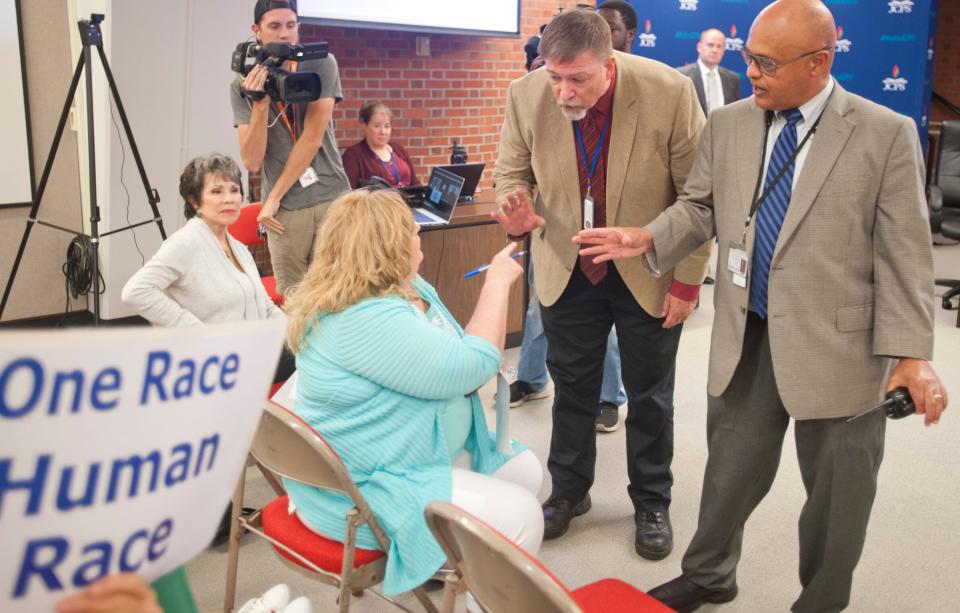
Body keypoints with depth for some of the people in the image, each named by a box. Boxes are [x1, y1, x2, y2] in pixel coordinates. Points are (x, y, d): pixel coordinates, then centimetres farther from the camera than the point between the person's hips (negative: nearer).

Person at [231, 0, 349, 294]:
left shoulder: (321, 64, -3)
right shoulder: (244, 85, 0)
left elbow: (312, 138, -9)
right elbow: (252, 161, -7)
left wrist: (273, 197, -7)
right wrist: (259, 102, -19)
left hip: (332, 197, 0)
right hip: (284, 208, 1)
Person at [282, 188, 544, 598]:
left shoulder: (407, 286, 5)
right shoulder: (364, 319, -27)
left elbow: (449, 362, 15)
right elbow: (473, 366, -27)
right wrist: (497, 283, -14)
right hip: (362, 489, -11)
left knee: (525, 469, 12)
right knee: (518, 516, -17)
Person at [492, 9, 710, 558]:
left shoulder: (669, 92, -23)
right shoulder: (526, 95, -16)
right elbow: (512, 172, 0)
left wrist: (688, 280, -11)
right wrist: (516, 212, -23)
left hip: (649, 273, -2)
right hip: (568, 269, 2)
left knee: (649, 397, 13)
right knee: (571, 388, 16)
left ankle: (651, 503, 33)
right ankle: (569, 492, 37)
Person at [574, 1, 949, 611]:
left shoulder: (887, 133, -8)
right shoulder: (727, 124, 3)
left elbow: (903, 254, -10)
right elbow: (701, 208, 12)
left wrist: (910, 353, -16)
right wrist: (648, 238, -7)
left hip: (838, 346, -3)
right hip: (745, 339, 3)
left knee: (836, 490, 13)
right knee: (731, 468, 18)